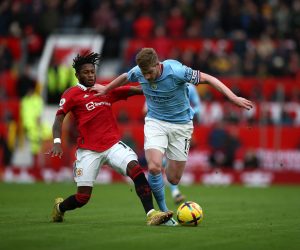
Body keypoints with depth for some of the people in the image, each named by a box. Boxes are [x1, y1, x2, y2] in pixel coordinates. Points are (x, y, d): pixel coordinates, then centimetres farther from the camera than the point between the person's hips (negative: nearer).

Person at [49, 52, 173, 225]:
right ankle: (59, 207, 33)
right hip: (88, 150, -3)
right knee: (83, 197, -1)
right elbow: (59, 119, -6)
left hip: (113, 145, 3)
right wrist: (57, 142, -21)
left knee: (136, 169, -24)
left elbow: (133, 91, 10)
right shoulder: (72, 94, 1)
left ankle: (151, 214, -27)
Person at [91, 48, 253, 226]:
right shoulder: (138, 72, -13)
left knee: (174, 179, 2)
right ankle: (163, 211, -5)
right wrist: (106, 89, 29)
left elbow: (208, 79, -19)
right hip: (155, 122, 1)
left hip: (181, 124, -1)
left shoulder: (176, 71, -26)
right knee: (154, 167, -24)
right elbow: (125, 78, 12)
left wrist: (234, 98, -24)